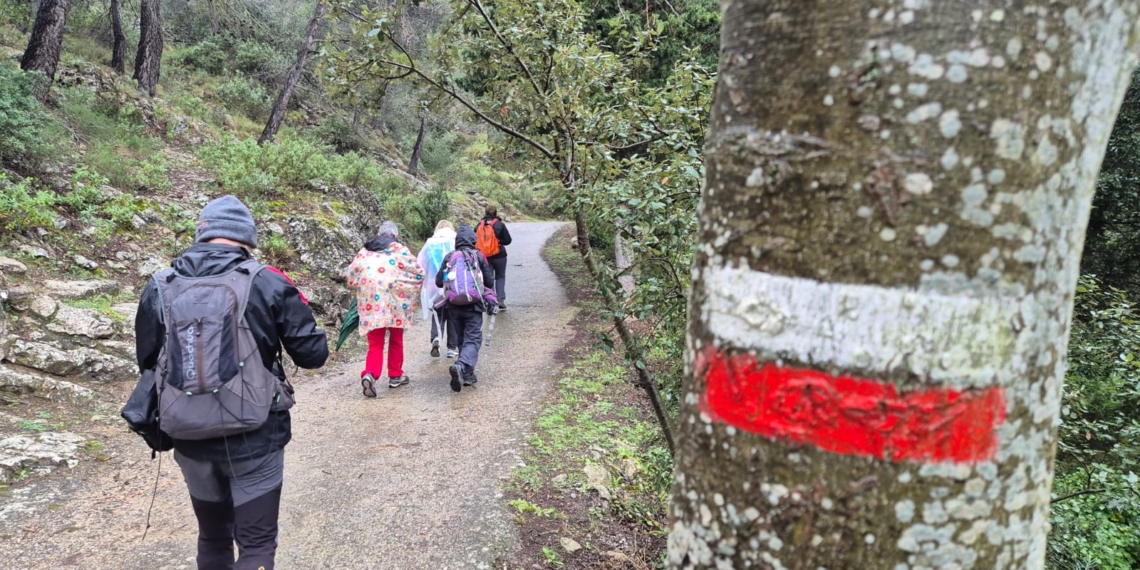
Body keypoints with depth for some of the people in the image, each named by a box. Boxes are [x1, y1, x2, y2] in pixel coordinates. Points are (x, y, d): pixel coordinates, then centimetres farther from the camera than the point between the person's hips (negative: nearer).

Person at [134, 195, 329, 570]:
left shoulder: (159, 288, 1)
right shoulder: (267, 284, -9)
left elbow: (148, 363, 10)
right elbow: (314, 354, -6)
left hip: (190, 440, 4)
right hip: (254, 438, -4)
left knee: (213, 538, 23)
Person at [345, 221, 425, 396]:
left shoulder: (365, 251, 11)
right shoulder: (400, 250, 1)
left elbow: (350, 274, 12)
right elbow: (419, 272, -1)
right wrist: (409, 289, 17)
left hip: (370, 302, 2)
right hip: (393, 301, -2)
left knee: (375, 343, 6)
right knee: (396, 340, 16)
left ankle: (369, 374, -17)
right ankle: (395, 375, 24)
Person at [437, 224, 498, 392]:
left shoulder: (449, 257, 3)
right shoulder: (478, 256, -1)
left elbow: (439, 282, 5)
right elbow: (489, 281, 2)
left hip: (454, 307, 3)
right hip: (474, 305, -3)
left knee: (462, 339, 17)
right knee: (473, 339, -1)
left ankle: (467, 374, 20)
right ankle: (461, 366, -26)